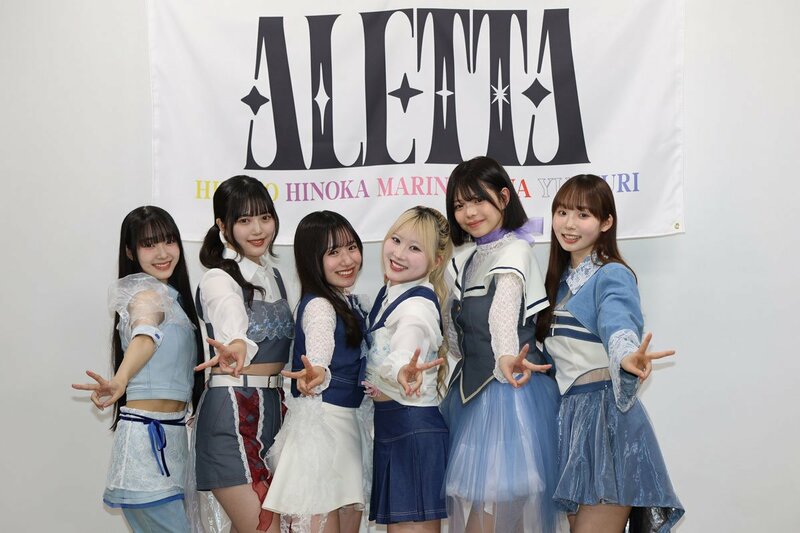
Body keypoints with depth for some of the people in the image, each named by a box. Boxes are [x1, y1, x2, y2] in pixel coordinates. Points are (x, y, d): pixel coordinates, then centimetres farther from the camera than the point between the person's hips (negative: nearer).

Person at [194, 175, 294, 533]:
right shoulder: (219, 280, -10)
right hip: (233, 412, -8)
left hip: (271, 408, 8)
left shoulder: (272, 276, 14)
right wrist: (235, 351, -52)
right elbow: (234, 332, -31)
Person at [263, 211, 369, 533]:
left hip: (345, 420, 9)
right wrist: (314, 375, -53)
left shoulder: (349, 303, 12)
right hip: (318, 419, -9)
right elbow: (318, 354, -33)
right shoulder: (318, 305, -15)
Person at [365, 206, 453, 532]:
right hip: (388, 423, 9)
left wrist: (401, 372, -57)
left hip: (415, 427, -9)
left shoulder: (418, 305, -17)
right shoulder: (388, 293, 10)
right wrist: (378, 383, 5)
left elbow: (401, 356, -36)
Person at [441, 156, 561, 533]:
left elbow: (503, 308, -32)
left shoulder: (514, 250, -11)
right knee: (472, 499, 10)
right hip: (473, 385, 8)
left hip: (508, 386, -8)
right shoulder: (464, 260, 13)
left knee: (498, 498, -8)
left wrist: (506, 356, -48)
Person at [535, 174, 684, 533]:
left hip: (607, 414, -8)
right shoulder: (561, 278, 14)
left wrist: (627, 356, -51)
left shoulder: (612, 275, -10)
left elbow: (618, 323, -32)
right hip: (570, 416, 8)